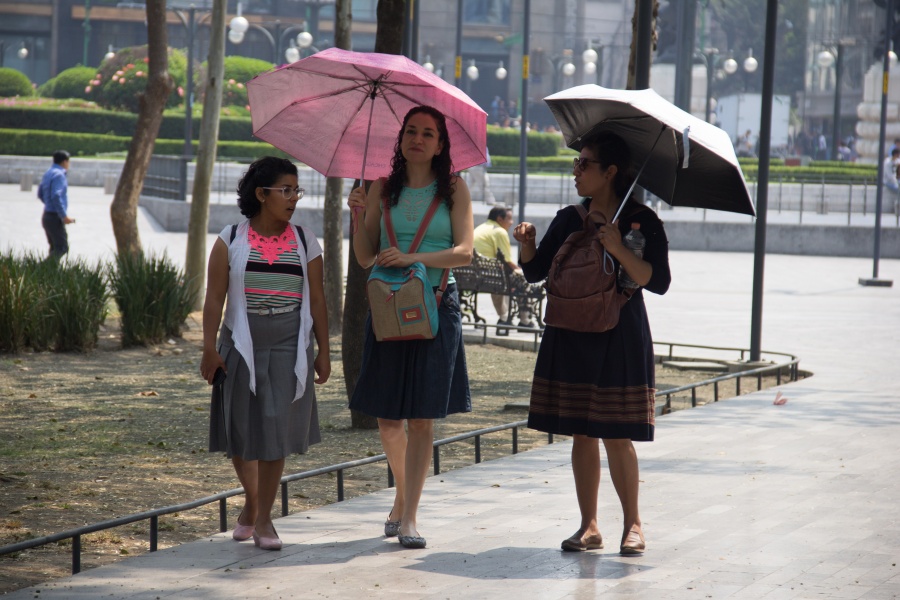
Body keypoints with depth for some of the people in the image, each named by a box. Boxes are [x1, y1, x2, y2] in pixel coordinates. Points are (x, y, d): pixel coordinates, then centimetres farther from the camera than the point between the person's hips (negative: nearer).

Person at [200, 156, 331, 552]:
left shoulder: (305, 242, 5)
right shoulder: (231, 240, 1)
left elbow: (317, 300, 7)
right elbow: (215, 297, -1)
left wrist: (323, 352, 5)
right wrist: (209, 348, -7)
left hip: (288, 348, 0)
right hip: (242, 346, 0)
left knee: (275, 429, -4)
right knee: (240, 430, 6)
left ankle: (264, 518, 5)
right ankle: (251, 500, 31)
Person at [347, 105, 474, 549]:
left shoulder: (454, 189, 3)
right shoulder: (383, 190, 8)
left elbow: (464, 251, -6)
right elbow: (366, 258, 7)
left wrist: (412, 259, -18)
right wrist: (359, 216, -9)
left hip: (435, 308, -2)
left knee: (422, 416, -6)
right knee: (387, 418, 5)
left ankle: (409, 517, -5)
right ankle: (403, 493, 30)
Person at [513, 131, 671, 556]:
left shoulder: (641, 222, -5)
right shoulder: (568, 220, 9)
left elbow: (658, 282, -13)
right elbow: (536, 272, 9)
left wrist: (619, 251, -25)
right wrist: (528, 245, -10)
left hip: (618, 342, -5)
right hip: (570, 339, 5)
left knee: (617, 435, -4)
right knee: (581, 433, 5)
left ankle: (632, 524, 10)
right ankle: (589, 526, 11)